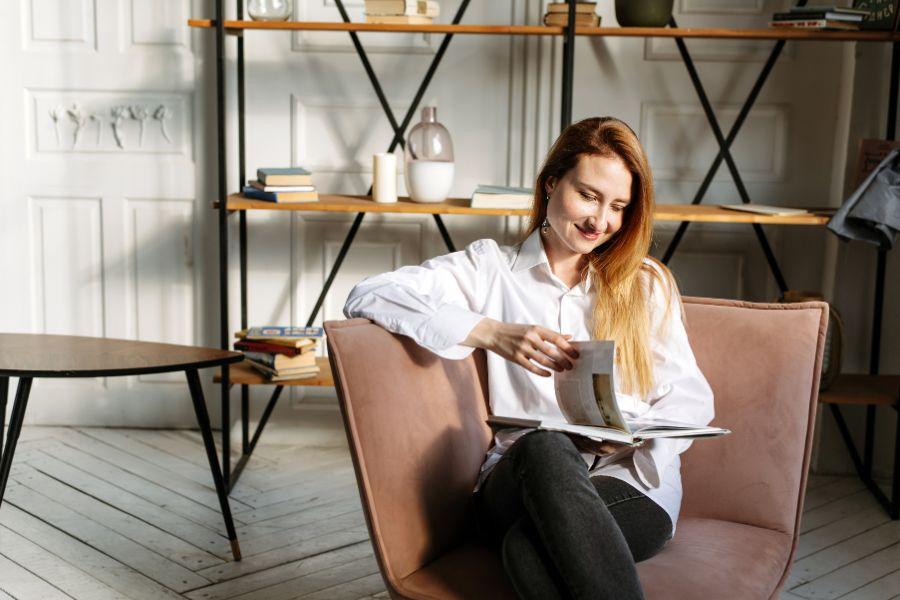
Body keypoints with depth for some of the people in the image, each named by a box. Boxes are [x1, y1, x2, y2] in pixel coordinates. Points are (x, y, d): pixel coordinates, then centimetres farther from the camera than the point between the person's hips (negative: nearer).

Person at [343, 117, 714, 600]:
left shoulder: (647, 284, 18)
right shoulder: (492, 267, 12)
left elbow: (690, 397, 12)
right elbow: (367, 296, 0)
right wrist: (489, 332, -13)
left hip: (630, 480, 0)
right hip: (519, 483, 0)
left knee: (530, 546, -35)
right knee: (543, 446, -38)